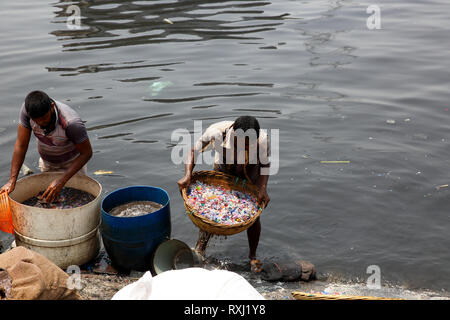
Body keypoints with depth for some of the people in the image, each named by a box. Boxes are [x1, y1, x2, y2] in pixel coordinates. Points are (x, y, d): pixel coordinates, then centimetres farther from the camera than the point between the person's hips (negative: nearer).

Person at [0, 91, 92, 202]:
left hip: (72, 163, -3)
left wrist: (61, 181, -33)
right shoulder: (27, 109, -28)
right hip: (46, 163, 3)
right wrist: (12, 181, -26)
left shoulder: (71, 122, -39)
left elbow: (87, 153, -27)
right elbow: (21, 145, -21)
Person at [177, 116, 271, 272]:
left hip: (249, 176, 0)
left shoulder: (262, 140, -36)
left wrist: (263, 189, -27)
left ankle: (252, 255, 20)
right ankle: (199, 250, 16)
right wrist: (188, 175, -34)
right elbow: (194, 151, -21)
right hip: (223, 171, 1)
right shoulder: (216, 131, -37)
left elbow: (265, 164, -15)